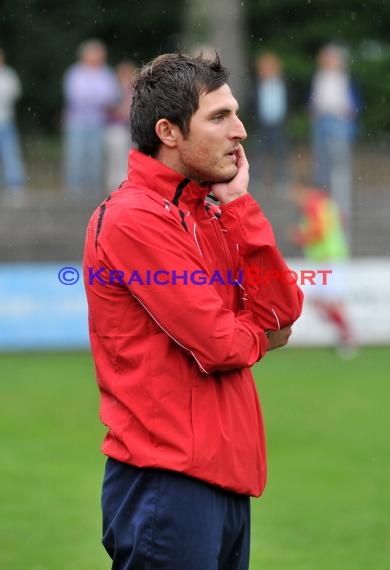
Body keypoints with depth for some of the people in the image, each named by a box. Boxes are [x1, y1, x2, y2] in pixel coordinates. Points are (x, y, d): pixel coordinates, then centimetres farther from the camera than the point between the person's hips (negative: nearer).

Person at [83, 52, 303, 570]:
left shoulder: (211, 213, 13)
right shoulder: (134, 220, -13)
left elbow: (283, 310, 3)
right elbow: (219, 346, -17)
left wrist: (238, 206, -3)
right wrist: (258, 334, 6)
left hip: (226, 472, 9)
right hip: (169, 481, -9)